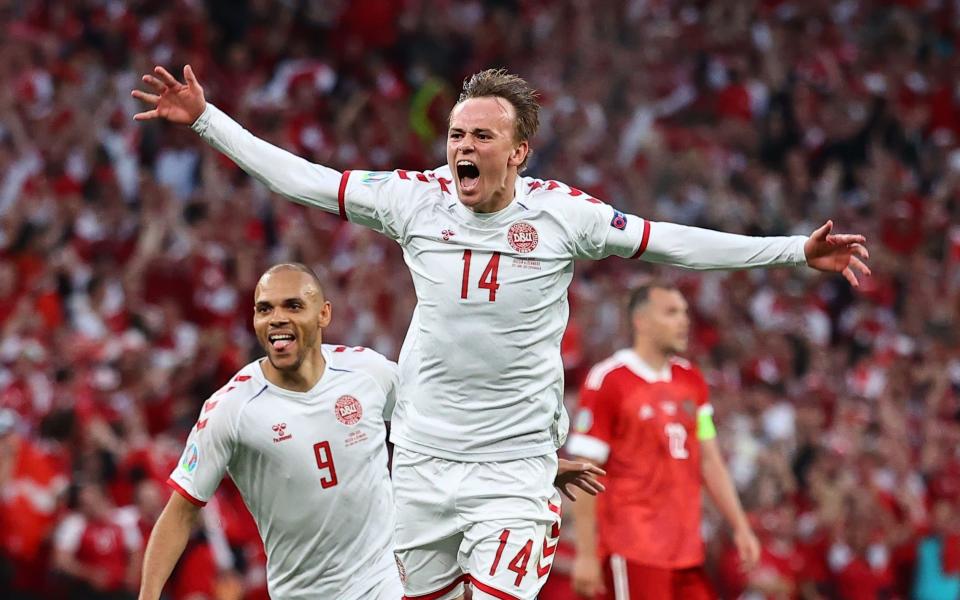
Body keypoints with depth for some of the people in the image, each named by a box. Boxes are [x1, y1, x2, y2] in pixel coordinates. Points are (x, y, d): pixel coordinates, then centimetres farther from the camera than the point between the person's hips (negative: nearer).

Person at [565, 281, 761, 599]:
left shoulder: (691, 380, 13)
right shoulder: (607, 381, -9)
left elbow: (709, 461, 19)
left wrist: (740, 527, 12)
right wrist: (585, 554, -13)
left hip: (687, 552, 7)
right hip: (632, 551, -7)